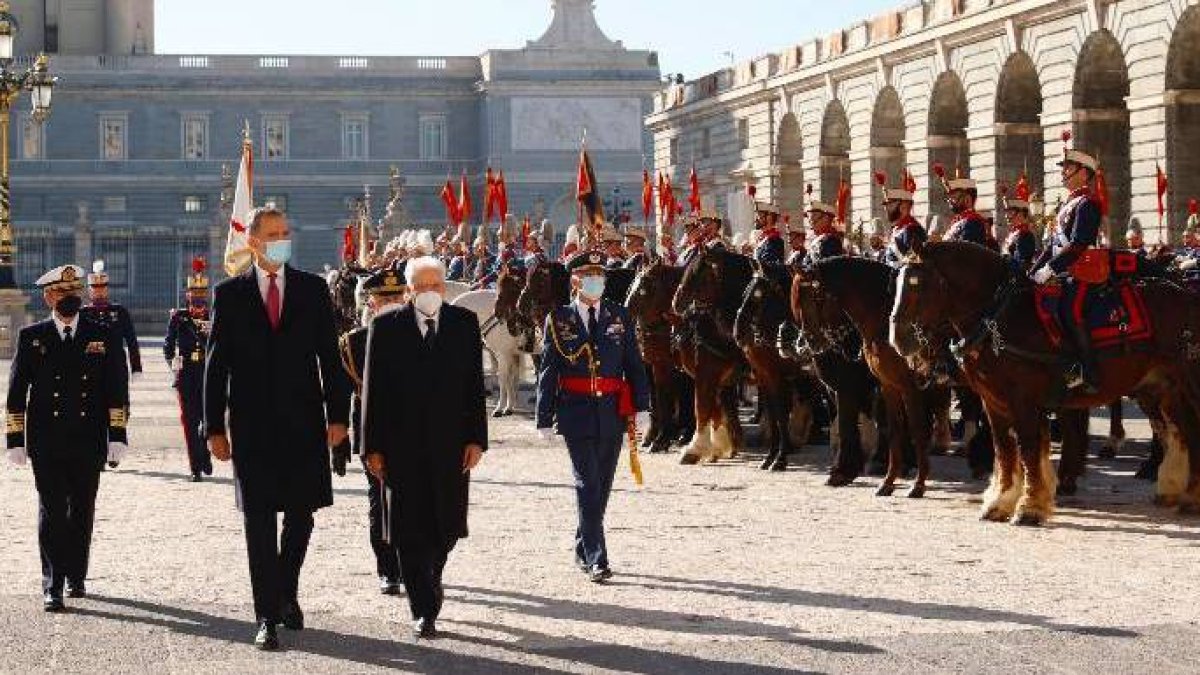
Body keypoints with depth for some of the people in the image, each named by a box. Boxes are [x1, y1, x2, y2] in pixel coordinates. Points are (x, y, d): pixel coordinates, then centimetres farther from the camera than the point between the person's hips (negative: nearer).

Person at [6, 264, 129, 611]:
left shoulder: (104, 337, 6)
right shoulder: (31, 337, 5)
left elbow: (117, 389, 4)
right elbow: (16, 391, 6)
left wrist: (117, 437, -3)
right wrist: (15, 440, 0)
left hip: (88, 443, 1)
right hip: (46, 445, -1)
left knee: (82, 511, 8)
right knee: (52, 512, -4)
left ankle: (77, 577, 23)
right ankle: (53, 586, -4)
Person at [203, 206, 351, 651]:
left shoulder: (312, 289, 6)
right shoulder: (229, 294, 3)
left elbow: (329, 355, 6)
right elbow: (216, 364, 3)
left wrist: (338, 414, -1)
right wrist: (214, 427, -2)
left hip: (303, 422, 1)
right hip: (252, 426, -1)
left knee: (300, 515, 7)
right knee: (259, 522, -2)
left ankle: (287, 592, 31)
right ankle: (268, 617, 1)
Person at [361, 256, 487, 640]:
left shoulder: (465, 324, 6)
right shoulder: (387, 327, 2)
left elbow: (475, 386, 5)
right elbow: (373, 389, 2)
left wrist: (476, 439, -3)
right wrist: (373, 446, -2)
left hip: (451, 444, 1)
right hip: (402, 444, -1)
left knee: (447, 525, 6)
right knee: (411, 529, -1)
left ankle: (430, 577, 36)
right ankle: (423, 611, 4)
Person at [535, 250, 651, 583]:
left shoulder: (620, 316, 8)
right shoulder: (558, 320, 1)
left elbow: (635, 365, 8)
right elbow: (547, 372, 1)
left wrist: (641, 407, -1)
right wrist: (545, 419, -2)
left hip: (612, 412, 3)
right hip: (576, 412, -3)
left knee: (603, 484, 10)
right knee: (588, 485, -8)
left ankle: (583, 549, 26)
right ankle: (596, 559, -9)